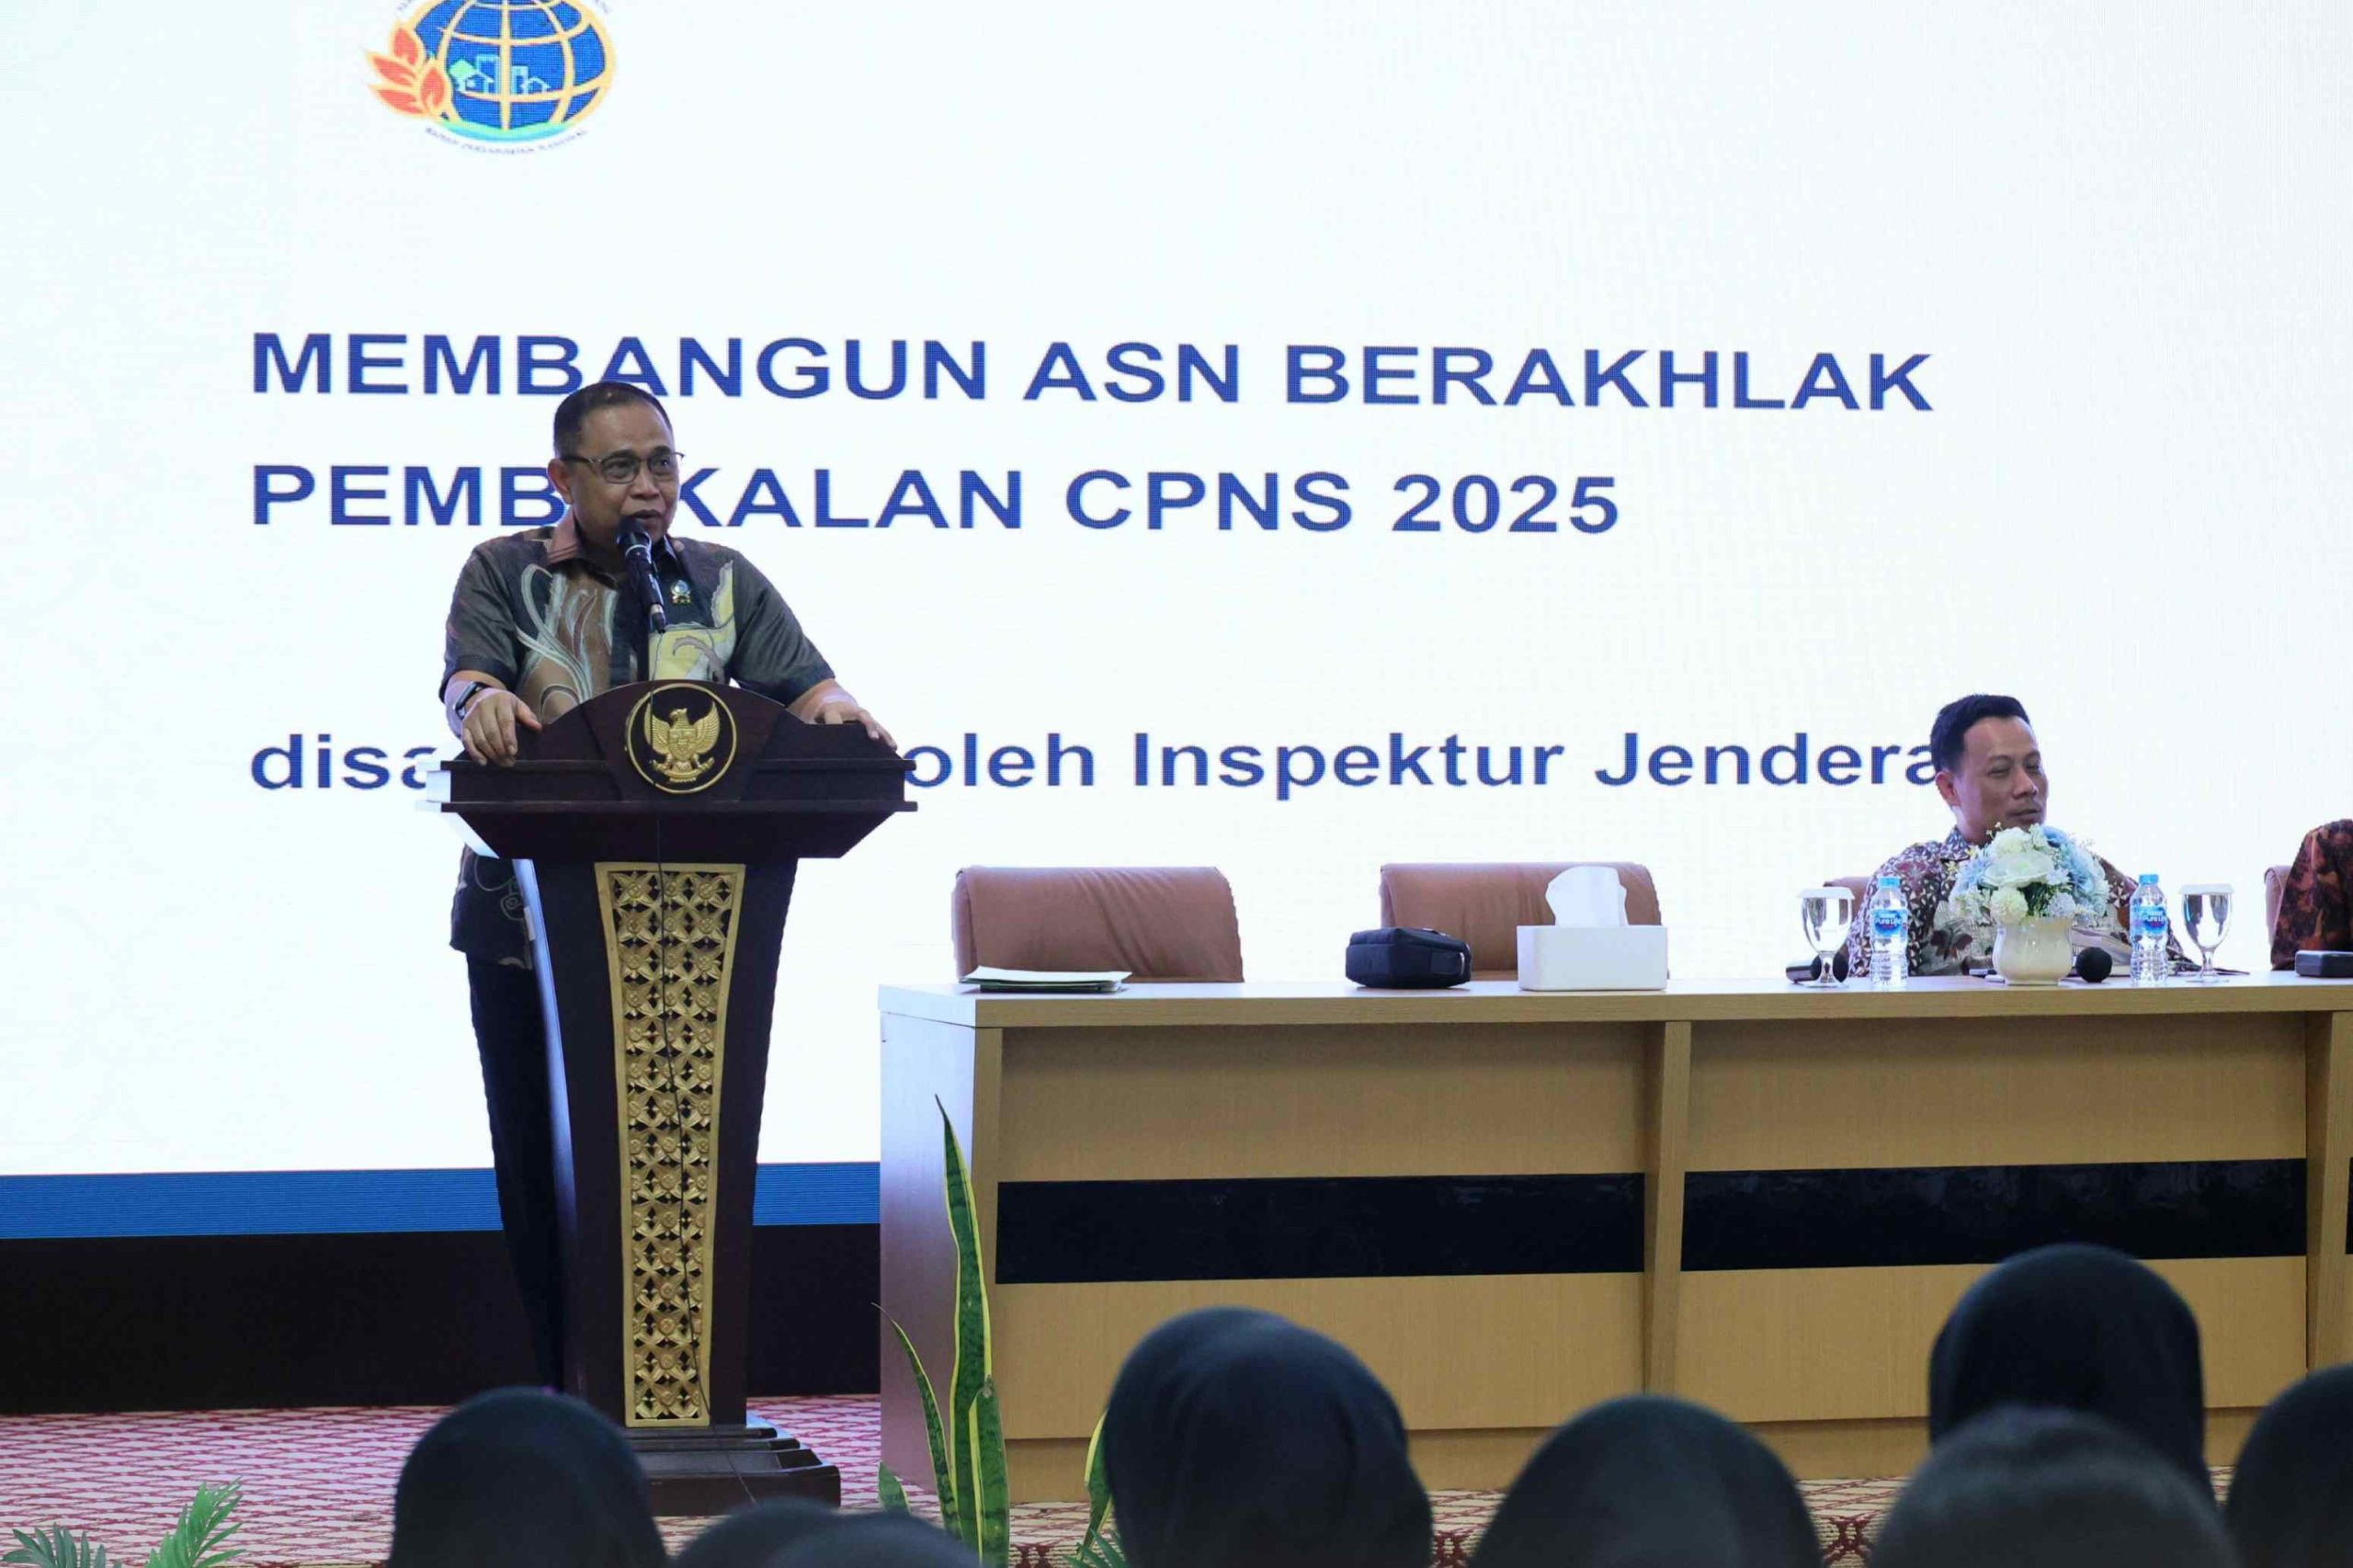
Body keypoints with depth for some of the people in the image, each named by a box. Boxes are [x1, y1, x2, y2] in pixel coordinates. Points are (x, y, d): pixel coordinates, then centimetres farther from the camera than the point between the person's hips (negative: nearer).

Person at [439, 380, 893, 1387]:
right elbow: (465, 675, -11)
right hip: (529, 922, -1)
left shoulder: (723, 584, 13)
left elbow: (801, 686, 2)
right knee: (540, 1163, 2)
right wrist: (483, 701, -36)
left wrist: (833, 712, -23)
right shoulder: (504, 574, 7)